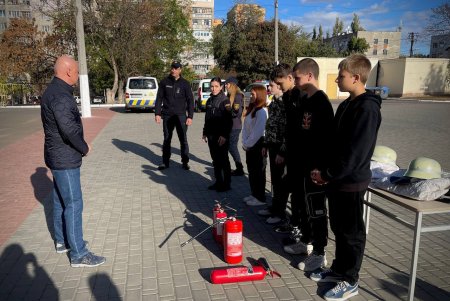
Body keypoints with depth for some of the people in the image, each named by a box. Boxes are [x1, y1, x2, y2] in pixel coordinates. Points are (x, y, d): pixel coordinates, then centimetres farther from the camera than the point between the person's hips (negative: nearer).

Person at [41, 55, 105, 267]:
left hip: (58, 156, 11)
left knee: (60, 200, 19)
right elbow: (69, 129, -28)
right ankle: (78, 254, 3)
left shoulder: (52, 91, 12)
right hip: (65, 159, -11)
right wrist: (84, 148, -12)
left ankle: (62, 241, 34)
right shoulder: (60, 96, -21)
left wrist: (80, 146, 5)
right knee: (73, 204, -5)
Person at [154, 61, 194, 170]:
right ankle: (165, 162, 19)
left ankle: (185, 162, 12)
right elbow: (159, 98, 5)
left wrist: (190, 116, -7)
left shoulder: (185, 83, 0)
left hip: (181, 116, -1)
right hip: (167, 116, 2)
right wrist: (157, 113, -3)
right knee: (166, 139, 10)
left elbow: (190, 100, 0)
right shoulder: (164, 82, 3)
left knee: (183, 140, 1)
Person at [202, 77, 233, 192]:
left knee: (223, 160, 1)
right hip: (211, 135, 7)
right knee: (215, 160, 12)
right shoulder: (209, 100, 12)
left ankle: (226, 184, 11)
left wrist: (224, 135, -19)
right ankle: (218, 182, 22)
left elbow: (228, 120, -14)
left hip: (221, 136, -7)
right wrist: (205, 133, 17)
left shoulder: (225, 100, -9)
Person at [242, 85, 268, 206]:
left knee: (258, 172, 0)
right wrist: (244, 143, 1)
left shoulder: (262, 111, -16)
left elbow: (258, 131, -21)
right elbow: (246, 127, 10)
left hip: (257, 145, -9)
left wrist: (248, 144, -14)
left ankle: (260, 198, 11)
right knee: (251, 170, 16)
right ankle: (254, 194, 29)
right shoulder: (251, 109, 12)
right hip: (249, 145, 9)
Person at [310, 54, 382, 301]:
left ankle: (350, 281, 22)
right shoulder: (347, 105, 10)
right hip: (337, 179, 9)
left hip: (351, 182, -8)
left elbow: (355, 152, -24)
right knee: (339, 228, 19)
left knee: (352, 232, 6)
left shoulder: (367, 108, -19)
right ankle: (339, 269, 36)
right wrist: (323, 170, 6)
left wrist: (327, 174, -16)